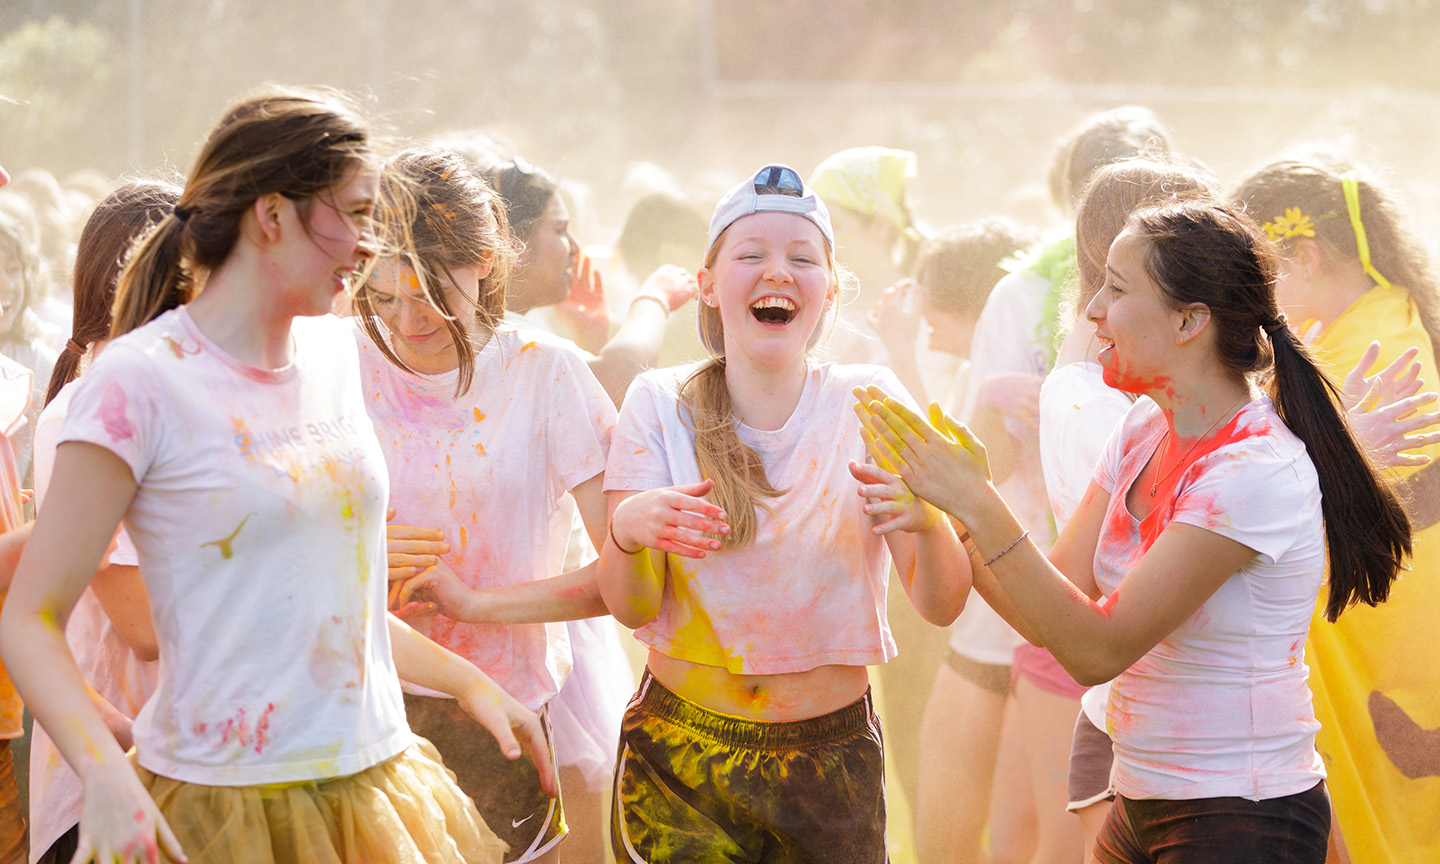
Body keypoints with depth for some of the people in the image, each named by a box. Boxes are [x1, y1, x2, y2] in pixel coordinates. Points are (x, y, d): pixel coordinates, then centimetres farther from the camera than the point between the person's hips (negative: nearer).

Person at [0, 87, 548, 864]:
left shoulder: (332, 351, 10)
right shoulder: (140, 382, -12)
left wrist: (468, 683, 24)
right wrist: (106, 776, -26)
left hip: (371, 777, 6)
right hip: (224, 802, -6)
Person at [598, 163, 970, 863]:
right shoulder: (659, 405, -4)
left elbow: (942, 605, -10)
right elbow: (630, 607, -12)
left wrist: (926, 521, -33)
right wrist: (627, 530, -34)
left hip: (832, 767, 1)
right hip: (680, 759, -1)